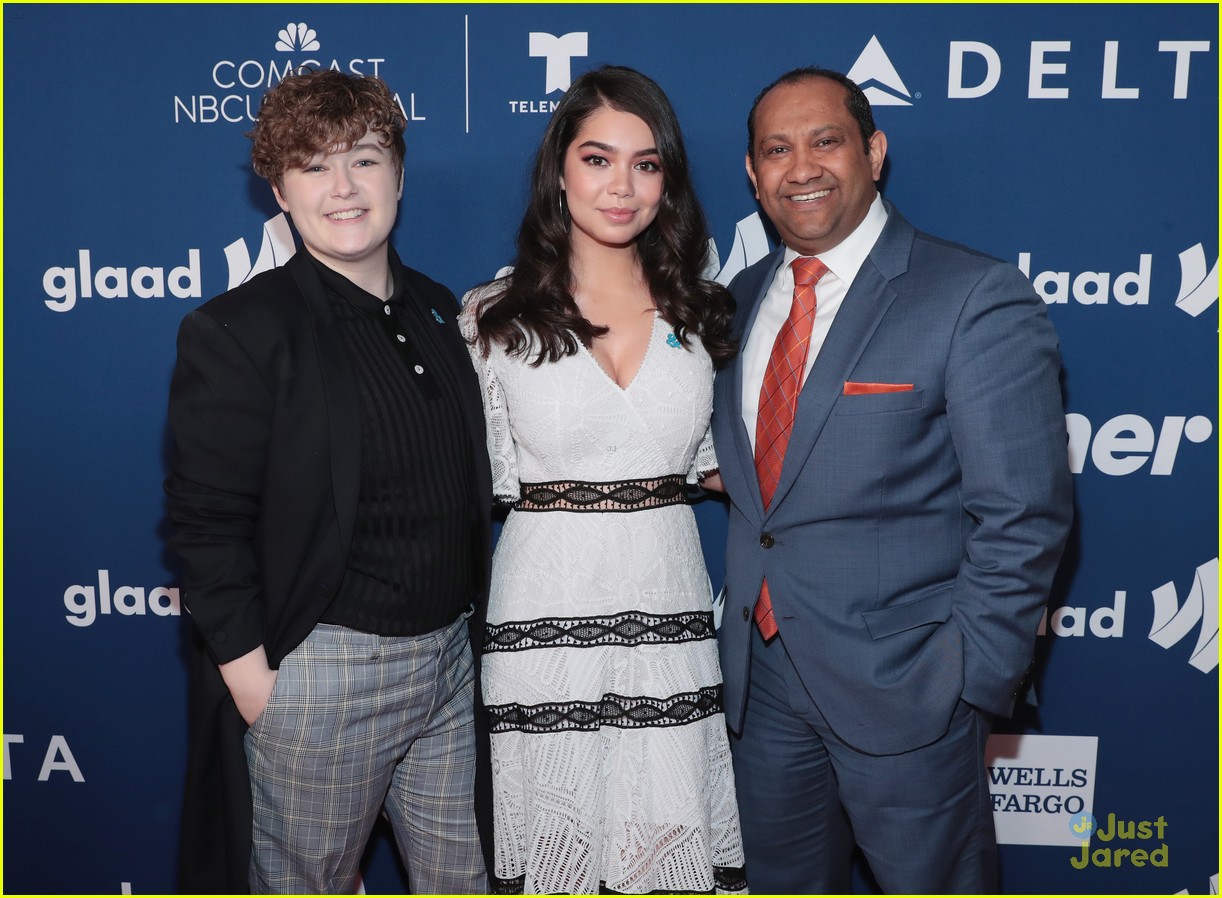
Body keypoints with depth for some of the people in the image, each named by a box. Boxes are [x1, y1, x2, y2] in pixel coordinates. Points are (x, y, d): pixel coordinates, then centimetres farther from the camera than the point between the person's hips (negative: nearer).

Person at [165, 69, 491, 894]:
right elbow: (209, 524, -12)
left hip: (450, 656, 6)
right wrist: (251, 673, -14)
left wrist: (466, 627, 12)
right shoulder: (238, 331, -11)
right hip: (323, 672, -5)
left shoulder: (438, 310, 8)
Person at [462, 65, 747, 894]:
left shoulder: (700, 310, 7)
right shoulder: (495, 317, -1)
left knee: (673, 831, 8)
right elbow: (483, 477, 2)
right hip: (547, 611, -2)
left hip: (669, 603, 2)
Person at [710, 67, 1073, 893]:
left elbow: (1022, 518, -15)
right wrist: (743, 622, 6)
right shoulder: (744, 299, 7)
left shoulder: (976, 299, -13)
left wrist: (965, 683, -15)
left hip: (901, 689, -5)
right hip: (762, 677, 6)